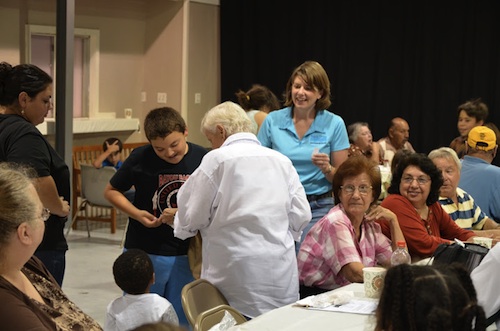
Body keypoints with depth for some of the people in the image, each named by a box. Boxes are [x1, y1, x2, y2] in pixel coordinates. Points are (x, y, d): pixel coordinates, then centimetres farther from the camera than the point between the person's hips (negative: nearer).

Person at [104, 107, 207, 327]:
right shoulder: (140, 159, -9)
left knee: (181, 321, 11)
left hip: (185, 255, 1)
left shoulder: (202, 159, -6)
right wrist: (137, 214, -13)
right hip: (144, 253, -1)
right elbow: (111, 191, 2)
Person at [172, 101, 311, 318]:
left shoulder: (218, 159, -5)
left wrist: (180, 226, 20)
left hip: (238, 273, -4)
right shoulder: (281, 160, 8)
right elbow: (301, 215, 7)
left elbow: (192, 215, -1)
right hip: (281, 273, 4)